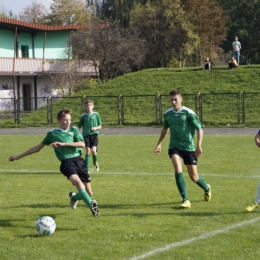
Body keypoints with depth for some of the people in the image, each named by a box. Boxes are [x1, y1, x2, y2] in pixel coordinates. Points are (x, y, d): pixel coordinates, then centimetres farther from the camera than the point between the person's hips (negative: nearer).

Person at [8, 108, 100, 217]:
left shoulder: (74, 130, 12)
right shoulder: (52, 133, 8)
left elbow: (82, 144, -4)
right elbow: (38, 148, 17)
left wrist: (63, 144, -14)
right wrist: (18, 156, 19)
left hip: (79, 160, 3)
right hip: (66, 163, -3)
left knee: (89, 193, 3)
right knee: (77, 181, -35)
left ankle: (73, 197, 35)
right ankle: (92, 205, -48)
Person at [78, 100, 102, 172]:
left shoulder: (96, 114, 6)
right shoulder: (83, 116, 6)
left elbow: (100, 126, 10)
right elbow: (79, 126, 12)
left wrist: (96, 128, -11)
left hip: (94, 134, 0)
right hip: (86, 135, 0)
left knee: (93, 150, -15)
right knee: (88, 151, -9)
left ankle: (95, 162, 16)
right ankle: (87, 169, -3)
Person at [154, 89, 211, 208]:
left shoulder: (189, 113, -11)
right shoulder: (167, 113, 3)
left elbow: (199, 129, -8)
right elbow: (165, 128, 22)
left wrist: (198, 146, -18)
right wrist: (159, 144, 21)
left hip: (189, 147, -3)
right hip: (174, 146, 3)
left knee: (194, 177, 4)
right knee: (178, 169, -22)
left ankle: (207, 188, 39)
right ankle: (185, 200, -17)